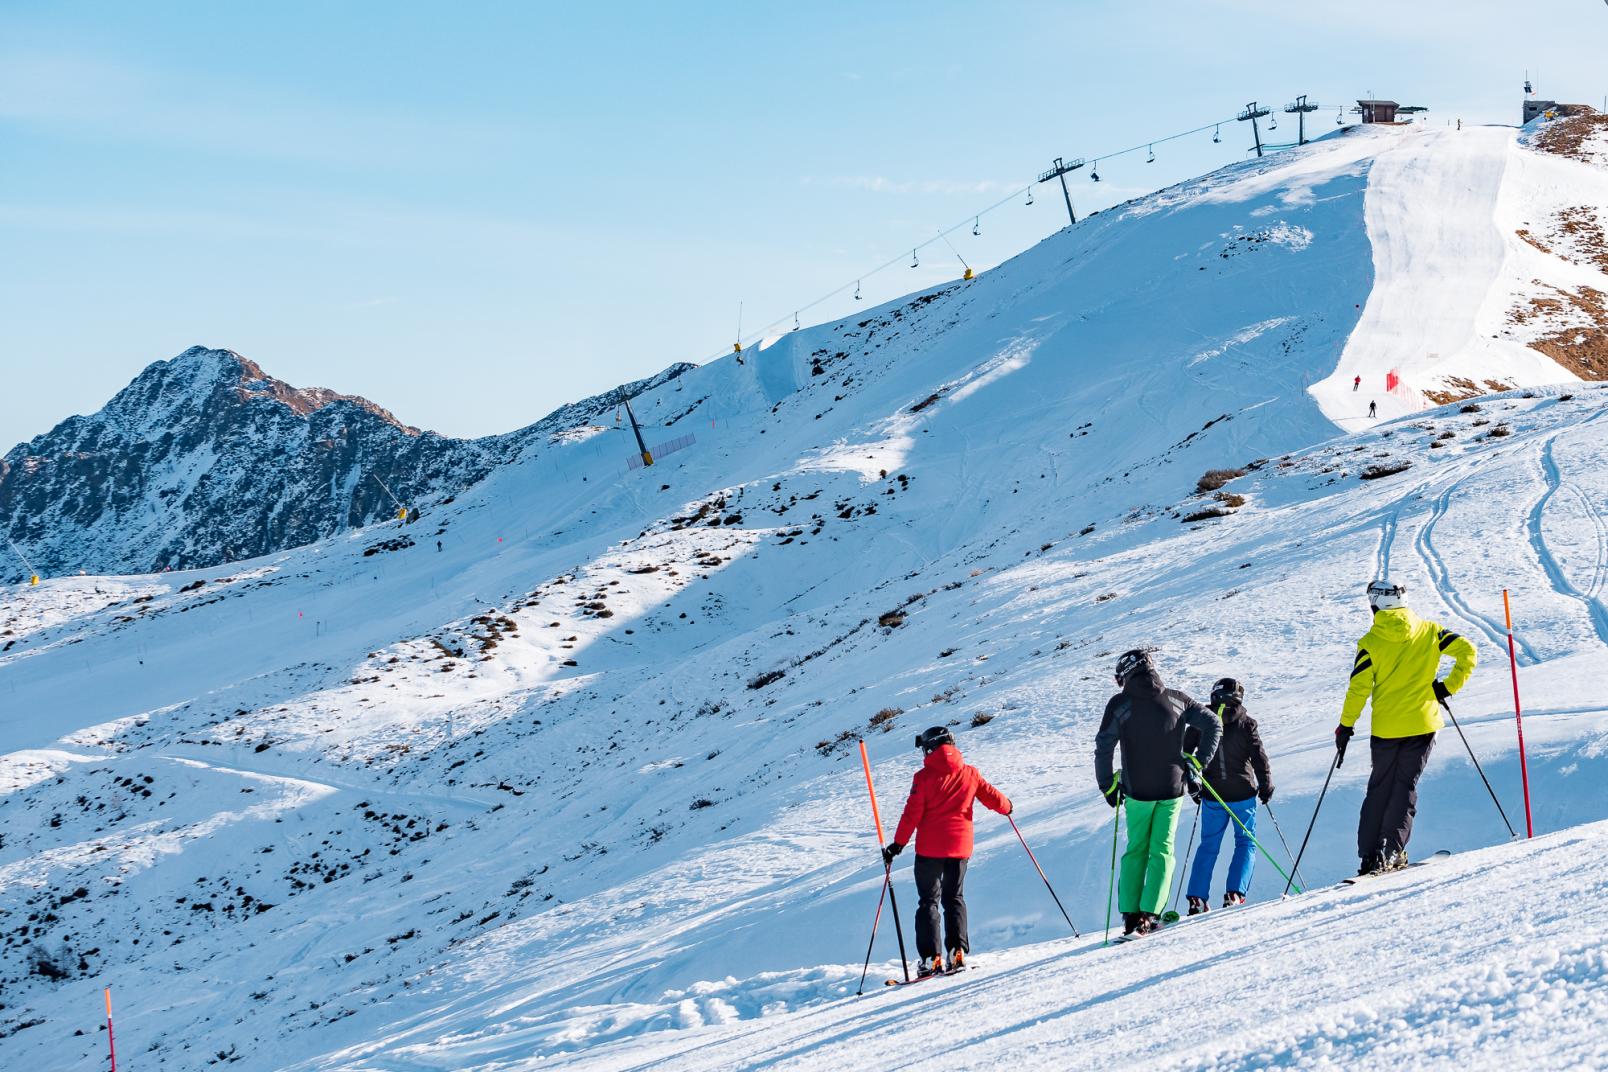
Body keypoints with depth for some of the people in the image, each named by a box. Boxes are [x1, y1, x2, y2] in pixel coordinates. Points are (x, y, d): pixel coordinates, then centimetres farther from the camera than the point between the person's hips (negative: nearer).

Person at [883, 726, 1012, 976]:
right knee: (954, 898, 15)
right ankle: (957, 951, 1)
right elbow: (992, 796, 5)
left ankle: (930, 958, -5)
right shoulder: (969, 773, 2)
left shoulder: (924, 777, -8)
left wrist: (898, 843, -6)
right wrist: (1006, 807, 27)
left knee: (928, 901, 5)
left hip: (929, 848, -3)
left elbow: (912, 814, -11)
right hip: (960, 846, 3)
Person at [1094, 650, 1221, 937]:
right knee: (1162, 851, 8)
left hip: (1137, 792, -1)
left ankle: (1131, 914, 4)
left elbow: (1103, 747, -10)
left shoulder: (1119, 704, -6)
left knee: (1135, 851, 12)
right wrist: (1198, 762, 7)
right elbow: (1212, 725, 1)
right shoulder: (1177, 700, 2)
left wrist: (1108, 785, 1)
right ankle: (1150, 914, -2)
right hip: (1172, 789, 1)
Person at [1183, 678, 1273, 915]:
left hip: (1212, 794, 3)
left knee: (1208, 845, 13)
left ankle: (1196, 898, 5)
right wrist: (1266, 786, 3)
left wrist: (1192, 788, 15)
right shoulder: (1245, 722, -7)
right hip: (1242, 793, -3)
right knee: (1246, 843, 8)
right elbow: (1259, 756, -9)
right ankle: (1234, 893, -9)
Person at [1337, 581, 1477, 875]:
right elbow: (1467, 652, -4)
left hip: (1386, 727, -1)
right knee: (1405, 787, 8)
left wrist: (1346, 726, 2)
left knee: (1379, 788, 13)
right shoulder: (1428, 631, 1)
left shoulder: (1371, 642, -5)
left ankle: (1369, 855, 8)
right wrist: (1448, 687, 4)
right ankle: (1390, 853, -2)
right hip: (1422, 723, 1)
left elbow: (1359, 688, -7)